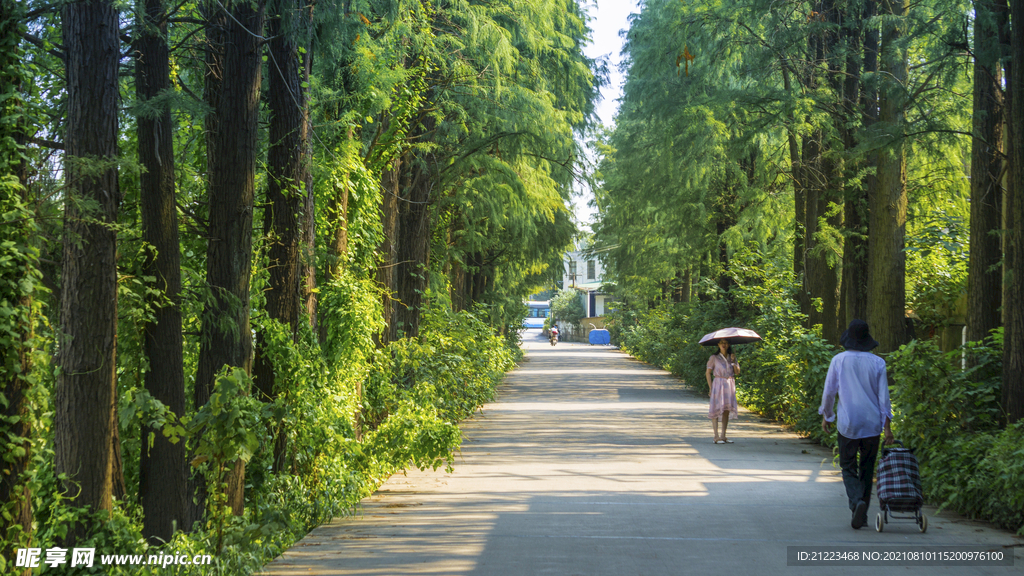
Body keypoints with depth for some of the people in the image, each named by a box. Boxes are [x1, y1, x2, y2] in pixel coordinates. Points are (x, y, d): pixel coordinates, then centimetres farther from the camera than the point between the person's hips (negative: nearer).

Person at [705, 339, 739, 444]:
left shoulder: (731, 357, 12)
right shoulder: (714, 358, 0)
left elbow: (737, 372, 4)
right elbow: (708, 373, 0)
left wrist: (733, 361, -11)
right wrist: (711, 387, -7)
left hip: (730, 386, 5)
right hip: (718, 384, -5)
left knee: (727, 411, 5)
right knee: (716, 410, -8)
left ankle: (723, 436, 10)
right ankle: (716, 437, -9)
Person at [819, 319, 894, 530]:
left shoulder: (839, 361, -4)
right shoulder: (877, 363, -1)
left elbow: (829, 391, 0)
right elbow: (883, 396, -3)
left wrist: (826, 416, 16)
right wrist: (887, 427, -1)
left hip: (848, 424, -2)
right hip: (872, 424, 2)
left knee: (848, 468, 5)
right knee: (867, 469, 14)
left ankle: (857, 502, -21)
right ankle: (862, 513, 16)